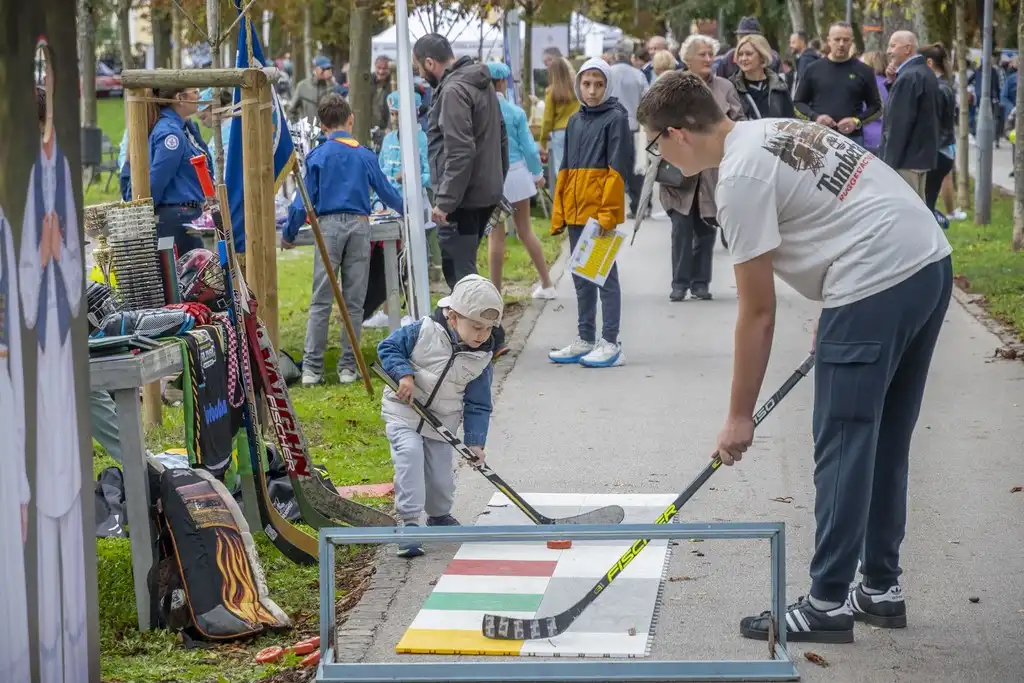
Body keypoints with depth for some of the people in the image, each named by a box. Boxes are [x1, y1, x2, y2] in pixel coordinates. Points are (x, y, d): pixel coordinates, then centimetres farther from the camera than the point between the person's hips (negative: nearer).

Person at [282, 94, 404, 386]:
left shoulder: (318, 155, 2)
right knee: (354, 301, 6)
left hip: (329, 225, -2)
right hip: (359, 224, 2)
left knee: (321, 301, 0)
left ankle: (312, 368, -4)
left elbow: (304, 200, -1)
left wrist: (289, 234, 10)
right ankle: (348, 367, 7)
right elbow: (386, 191, 20)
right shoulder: (365, 155, 8)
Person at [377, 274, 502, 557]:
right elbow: (388, 347, -6)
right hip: (404, 410, -3)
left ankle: (439, 515, 38)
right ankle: (410, 522, -24)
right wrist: (403, 374, -22)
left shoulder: (481, 359, -5)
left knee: (441, 475, 4)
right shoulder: (425, 332, -16)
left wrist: (475, 441, -9)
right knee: (410, 453, -27)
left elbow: (478, 405, 0)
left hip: (442, 422, 3)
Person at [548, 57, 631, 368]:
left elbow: (617, 168, -11)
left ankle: (610, 343, 0)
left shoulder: (615, 118, -5)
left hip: (601, 210, -7)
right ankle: (585, 340, 19)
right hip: (575, 210, 7)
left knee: (605, 274, -3)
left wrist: (608, 212, -17)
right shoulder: (575, 121, 15)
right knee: (581, 276, 12)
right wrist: (558, 212, 12)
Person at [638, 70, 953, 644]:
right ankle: (881, 588, 24)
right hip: (933, 263, 10)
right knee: (886, 444, 16)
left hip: (878, 285, -10)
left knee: (843, 446, -3)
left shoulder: (740, 179, -11)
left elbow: (758, 314, -8)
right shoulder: (779, 129, 17)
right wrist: (833, 316, 18)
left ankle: (828, 605, 2)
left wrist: (740, 417, 0)